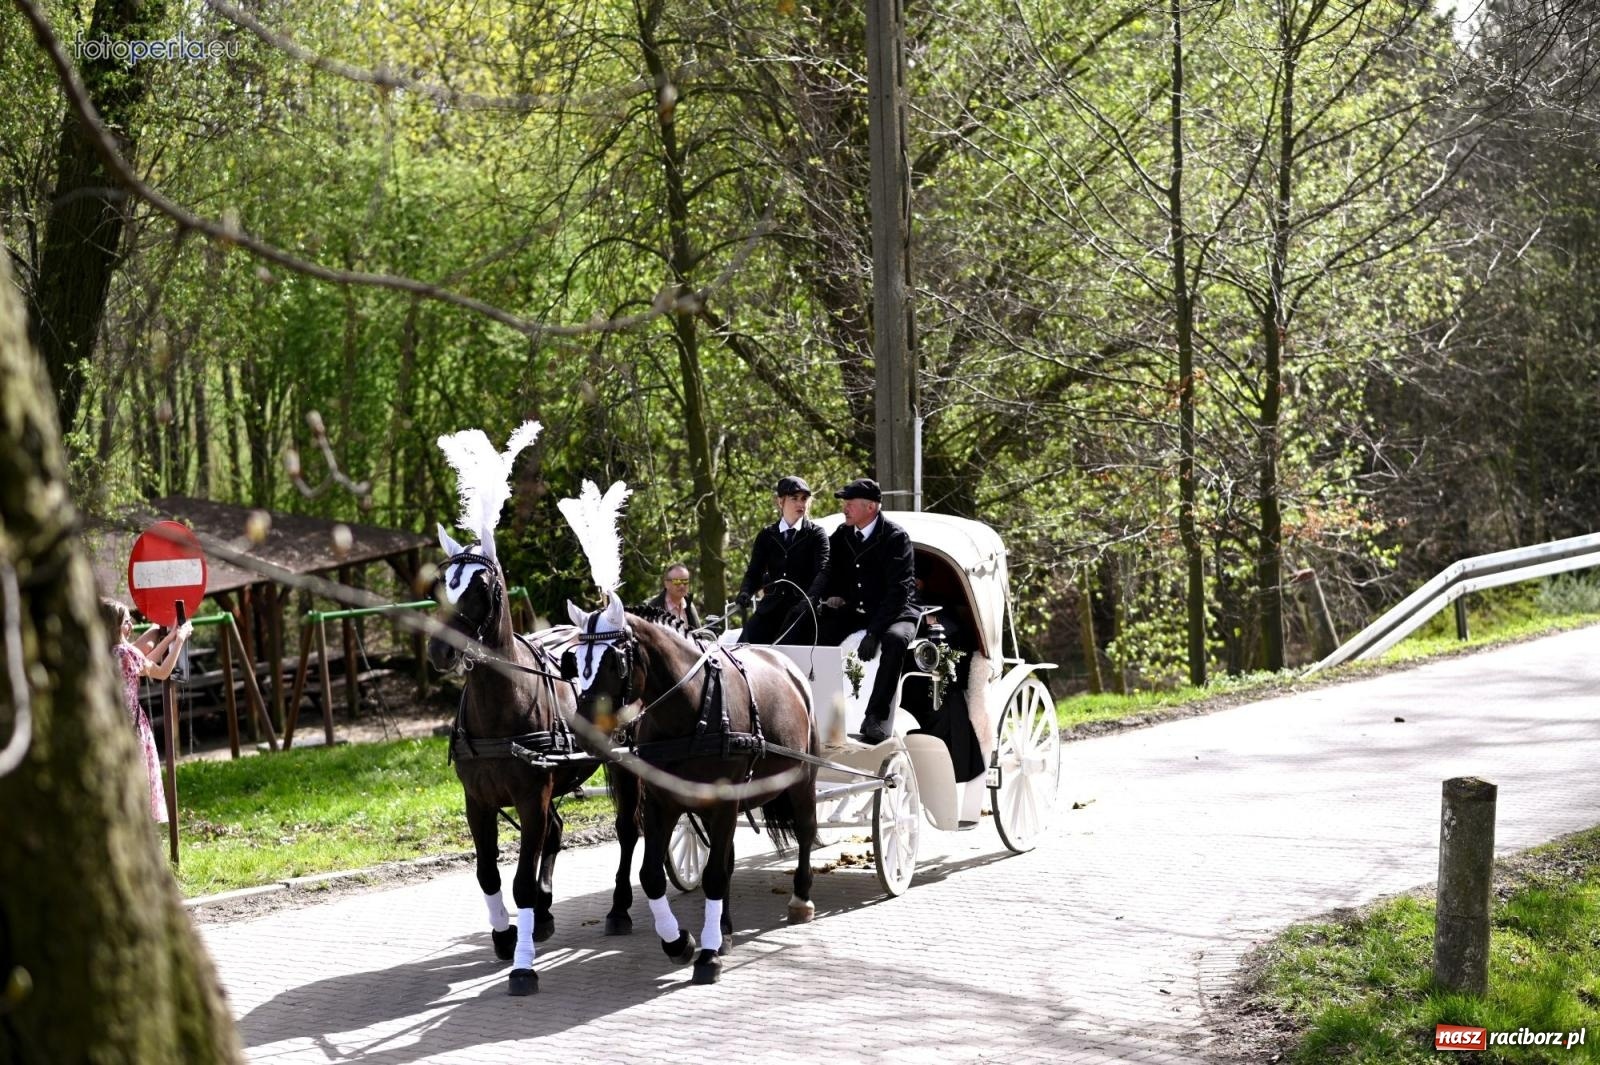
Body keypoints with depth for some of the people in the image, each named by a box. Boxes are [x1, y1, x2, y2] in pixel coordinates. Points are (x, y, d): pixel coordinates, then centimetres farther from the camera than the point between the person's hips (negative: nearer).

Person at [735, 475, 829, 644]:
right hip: (772, 606, 3)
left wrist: (809, 599, -27)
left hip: (802, 609, -3)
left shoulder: (816, 534, 6)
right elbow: (754, 571, 10)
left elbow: (823, 571, -7)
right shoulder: (767, 535, 16)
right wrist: (745, 592, -13)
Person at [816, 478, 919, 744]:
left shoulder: (896, 537, -15)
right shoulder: (842, 535, 3)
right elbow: (829, 571, 18)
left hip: (894, 612, -6)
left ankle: (877, 718, -33)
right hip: (854, 610, 6)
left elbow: (898, 590, -22)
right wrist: (832, 596, -4)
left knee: (894, 638, -37)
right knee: (819, 632, -19)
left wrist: (874, 632, -29)